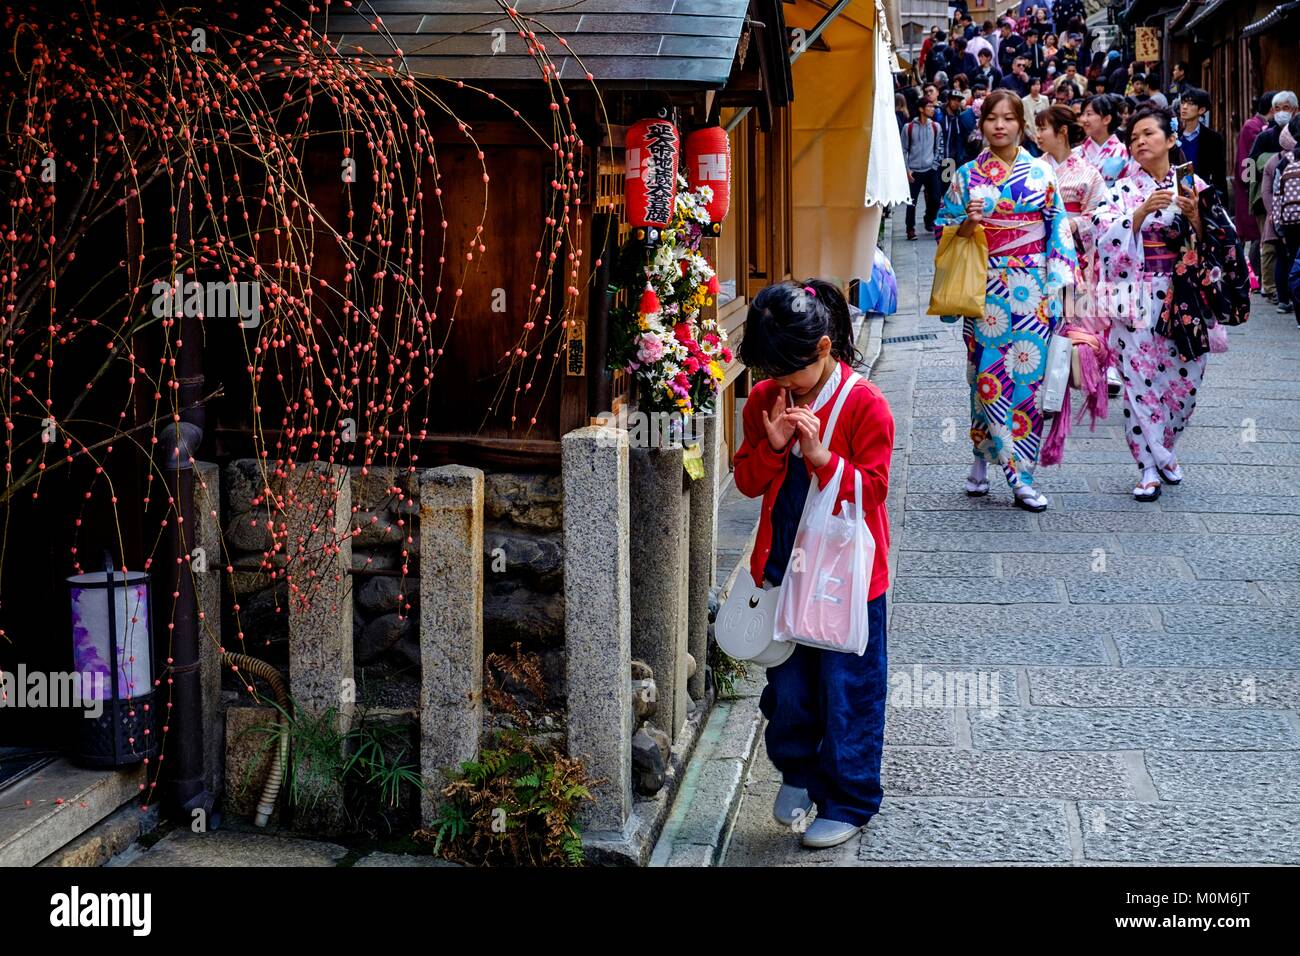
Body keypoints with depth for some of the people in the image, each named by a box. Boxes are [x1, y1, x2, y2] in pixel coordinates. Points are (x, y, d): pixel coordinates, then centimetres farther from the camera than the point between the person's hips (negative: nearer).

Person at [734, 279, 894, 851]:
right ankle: (798, 771, 40)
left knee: (847, 690, 5)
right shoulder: (765, 400, 0)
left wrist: (820, 456, -28)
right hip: (784, 569, 5)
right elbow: (748, 481, 4)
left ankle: (849, 800, 19)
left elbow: (873, 487, -15)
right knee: (787, 682, 17)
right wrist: (772, 446, -16)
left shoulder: (864, 405, -16)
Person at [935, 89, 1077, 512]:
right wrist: (966, 226, -12)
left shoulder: (1040, 172, 5)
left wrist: (1056, 283, -2)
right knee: (989, 374, -3)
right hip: (986, 288, 0)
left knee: (1029, 374, -4)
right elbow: (945, 227, 9)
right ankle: (1018, 475, 7)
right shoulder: (967, 175, 6)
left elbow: (1058, 228, 6)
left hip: (1033, 290, 0)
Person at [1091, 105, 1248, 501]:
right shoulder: (1123, 190, 4)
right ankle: (1151, 467, 4)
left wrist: (1195, 216, -14)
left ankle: (1164, 451, 29)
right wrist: (1144, 210, -21)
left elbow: (1214, 244, 4)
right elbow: (1108, 237, -10)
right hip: (1137, 301, -1)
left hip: (1184, 300, 2)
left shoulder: (1193, 186, 6)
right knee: (1142, 381, -4)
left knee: (1183, 381, 6)